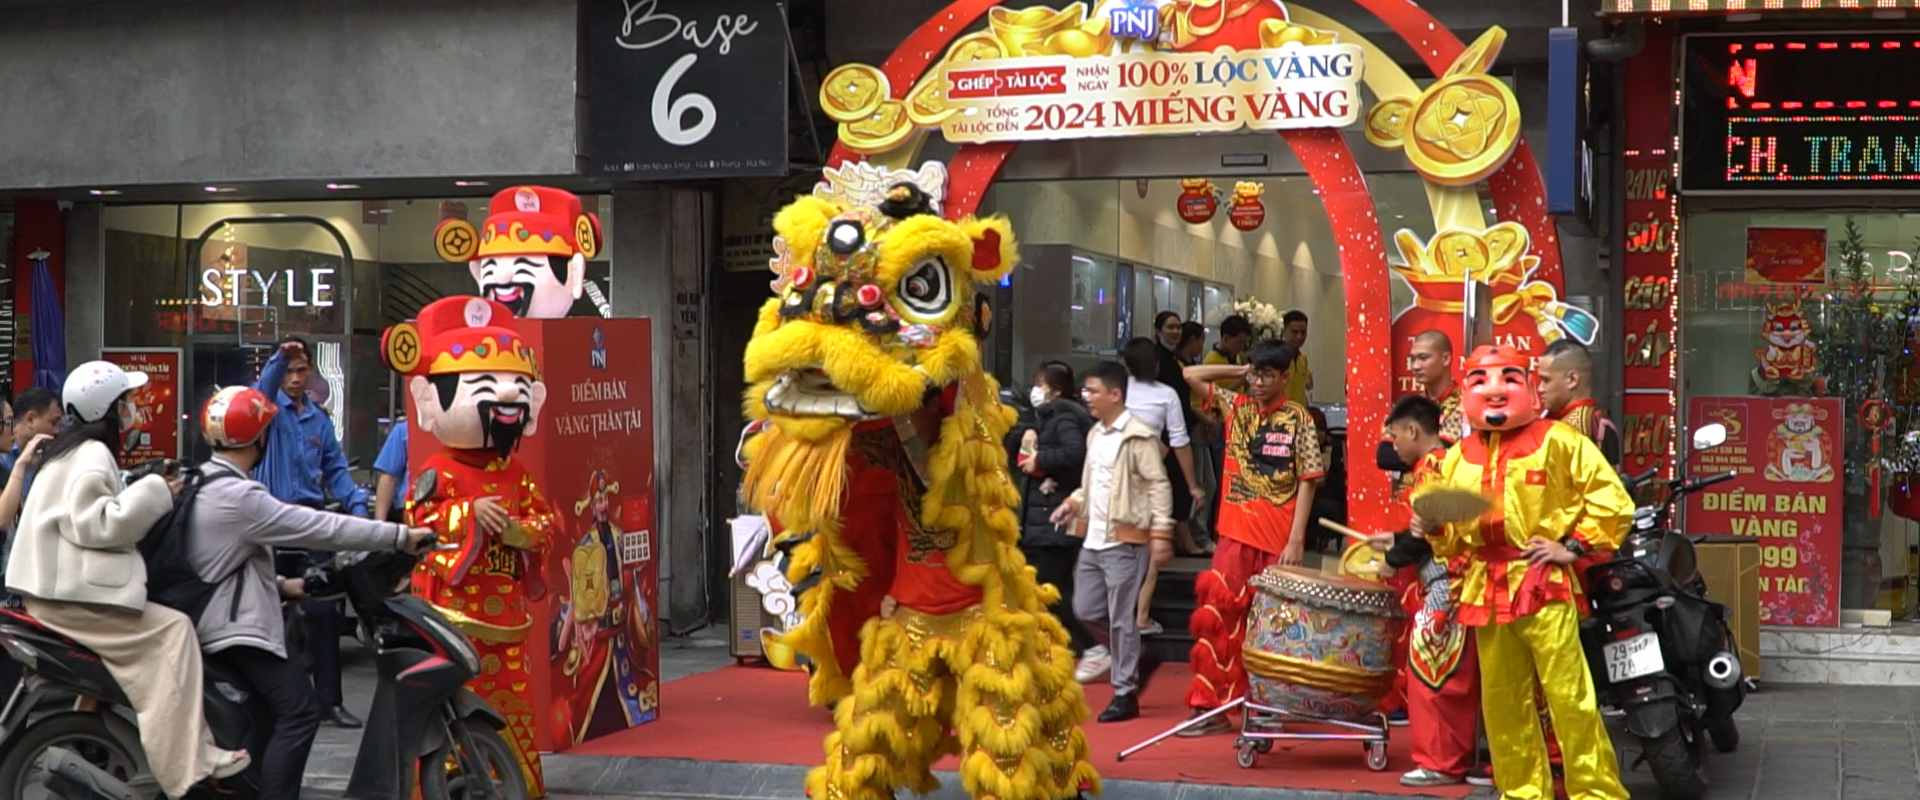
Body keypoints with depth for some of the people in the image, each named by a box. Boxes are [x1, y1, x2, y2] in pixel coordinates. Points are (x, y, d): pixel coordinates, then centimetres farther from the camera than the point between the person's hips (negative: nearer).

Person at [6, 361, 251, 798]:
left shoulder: (72, 449, 20)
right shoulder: (93, 455, -12)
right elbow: (95, 523, -24)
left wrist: (151, 491, 14)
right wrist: (154, 493, -18)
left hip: (58, 586, 11)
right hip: (70, 593, -11)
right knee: (172, 630, -18)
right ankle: (188, 758, -23)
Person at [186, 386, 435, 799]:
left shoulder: (203, 484, 12)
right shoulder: (238, 496, -20)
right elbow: (320, 528, -23)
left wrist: (279, 585, 19)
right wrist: (401, 536, -20)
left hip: (212, 617, 11)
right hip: (234, 626, -11)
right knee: (298, 713, -16)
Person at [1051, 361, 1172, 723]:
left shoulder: (1138, 436, -12)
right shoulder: (1095, 434, 14)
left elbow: (1159, 485, -13)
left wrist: (1160, 530, -20)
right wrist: (1074, 503, 8)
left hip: (1124, 541, -8)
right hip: (1092, 539, 8)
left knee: (1121, 618, -3)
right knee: (1085, 610, 10)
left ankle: (1126, 693, 5)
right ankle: (1128, 658, 30)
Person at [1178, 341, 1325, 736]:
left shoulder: (1298, 420, -3)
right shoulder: (1234, 407, 8)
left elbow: (1306, 482, -6)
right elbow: (1190, 376, 8)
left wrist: (1296, 541, -12)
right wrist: (1238, 371, 5)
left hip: (1278, 540, -3)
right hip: (1236, 535, 3)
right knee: (1216, 617, -3)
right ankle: (1211, 705, 2)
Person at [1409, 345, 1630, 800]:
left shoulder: (1557, 442, -2)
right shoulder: (1457, 457, 14)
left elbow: (1612, 501, -4)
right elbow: (1453, 535, 21)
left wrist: (1574, 547, -9)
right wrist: (1432, 527, -1)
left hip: (1544, 582, -5)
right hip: (1485, 589, 5)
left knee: (1569, 696, -9)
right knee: (1502, 702, 10)